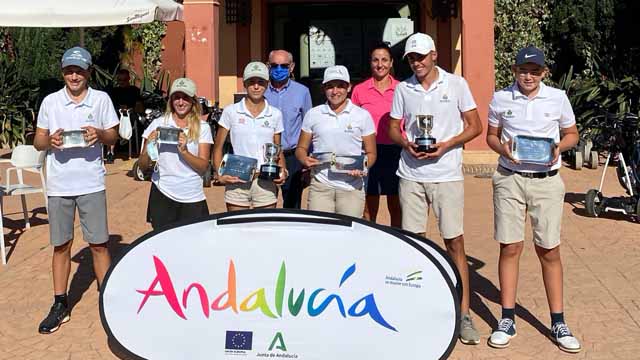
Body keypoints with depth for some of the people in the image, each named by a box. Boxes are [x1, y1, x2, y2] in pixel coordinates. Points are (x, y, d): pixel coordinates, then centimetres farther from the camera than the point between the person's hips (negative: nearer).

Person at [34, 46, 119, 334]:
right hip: (58, 185, 2)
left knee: (99, 244, 2)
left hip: (91, 183, -1)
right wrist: (50, 140, -14)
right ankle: (60, 305, 21)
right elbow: (37, 142, 8)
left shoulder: (101, 99, 2)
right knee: (61, 245, 9)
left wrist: (100, 134, -16)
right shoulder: (50, 101, 5)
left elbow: (114, 136, 6)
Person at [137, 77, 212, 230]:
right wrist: (149, 146, -14)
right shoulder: (158, 124, 3)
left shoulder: (202, 127, 2)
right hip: (162, 196, 0)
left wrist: (184, 150, -20)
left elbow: (203, 167, -5)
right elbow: (143, 165, 5)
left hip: (192, 198, 0)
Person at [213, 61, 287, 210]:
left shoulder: (275, 114, 7)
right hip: (236, 181, -1)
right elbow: (218, 147, 6)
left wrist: (282, 171, -6)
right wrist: (220, 174, -7)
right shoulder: (231, 111, 2)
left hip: (266, 183, 1)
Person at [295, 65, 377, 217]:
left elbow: (371, 153, 8)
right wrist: (305, 159, -9)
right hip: (320, 187, 1)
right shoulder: (313, 115, 9)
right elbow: (301, 148, 14)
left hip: (351, 187, -1)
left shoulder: (362, 116, 6)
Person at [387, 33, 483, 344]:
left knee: (455, 241, -2)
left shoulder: (456, 84, 1)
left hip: (447, 175, -2)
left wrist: (446, 145, -13)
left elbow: (475, 126, 3)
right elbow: (393, 128, 14)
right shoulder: (403, 89, 8)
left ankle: (463, 313, 5)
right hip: (411, 175, 3)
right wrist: (407, 144, -7)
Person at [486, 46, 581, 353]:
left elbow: (572, 134, 13)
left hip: (546, 181, 0)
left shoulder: (558, 97, 2)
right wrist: (502, 148, -9)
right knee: (510, 247, 2)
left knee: (549, 251, 3)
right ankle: (507, 320, 14)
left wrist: (559, 147, -9)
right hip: (509, 179, 0)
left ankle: (558, 324, 15)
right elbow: (491, 135, 13)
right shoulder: (500, 98, 3)